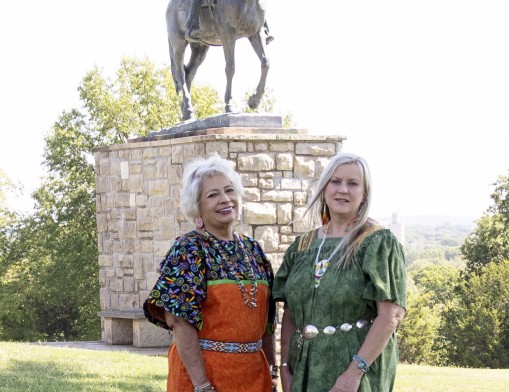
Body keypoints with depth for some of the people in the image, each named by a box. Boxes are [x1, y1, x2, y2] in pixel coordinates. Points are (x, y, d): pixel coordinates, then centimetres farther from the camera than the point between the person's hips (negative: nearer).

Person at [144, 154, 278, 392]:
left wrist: (272, 371, 9)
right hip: (202, 369, -6)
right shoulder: (188, 249, -8)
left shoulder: (252, 250, 10)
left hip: (253, 373, 6)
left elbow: (267, 317, 14)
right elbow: (180, 320, -15)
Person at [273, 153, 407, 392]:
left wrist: (355, 372, -19)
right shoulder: (303, 246, 11)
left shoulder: (380, 243, -3)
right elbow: (290, 315, 13)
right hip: (305, 371, 4)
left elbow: (391, 315, -12)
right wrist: (285, 368, 1)